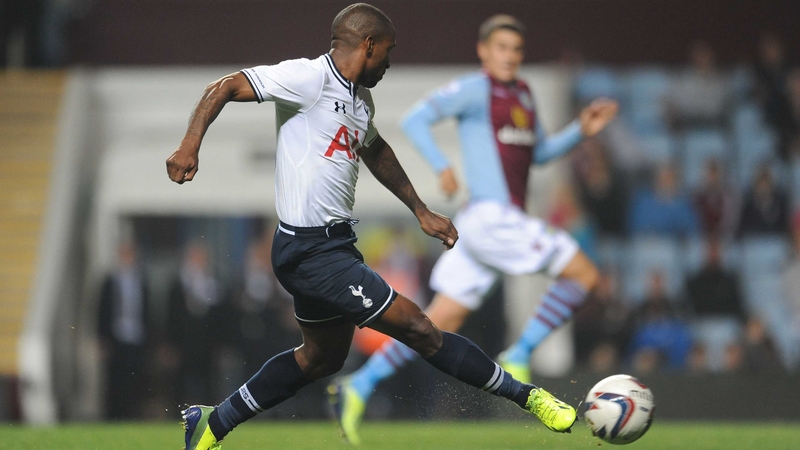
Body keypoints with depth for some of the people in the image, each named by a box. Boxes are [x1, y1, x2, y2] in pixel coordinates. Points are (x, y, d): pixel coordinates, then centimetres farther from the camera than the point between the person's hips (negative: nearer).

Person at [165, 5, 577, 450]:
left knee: (323, 356, 22)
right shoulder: (309, 78, -14)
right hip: (312, 250, -11)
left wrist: (422, 212, 34)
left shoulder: (361, 100, 13)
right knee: (418, 328, -6)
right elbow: (224, 88, -15)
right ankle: (525, 395, 0)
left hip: (333, 243, 11)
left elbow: (375, 151, 33)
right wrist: (190, 147, -27)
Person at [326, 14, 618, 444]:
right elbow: (415, 120, -12)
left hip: (505, 221, 8)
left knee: (442, 321, 7)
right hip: (490, 216, -8)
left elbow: (539, 152, 30)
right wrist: (441, 166, -25)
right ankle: (518, 359, -4)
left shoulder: (522, 94, 20)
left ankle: (357, 388, 7)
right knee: (582, 273, -10)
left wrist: (582, 130, 16)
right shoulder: (474, 89, -5)